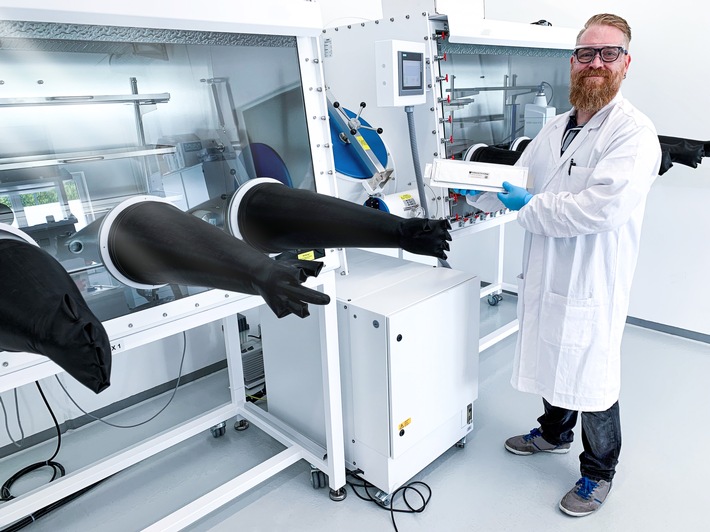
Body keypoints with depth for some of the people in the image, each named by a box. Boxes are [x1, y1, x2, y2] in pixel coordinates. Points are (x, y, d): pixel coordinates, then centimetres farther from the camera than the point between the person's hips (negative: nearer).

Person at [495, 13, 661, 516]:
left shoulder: (634, 134, -15)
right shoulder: (555, 128, 10)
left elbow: (599, 207, -27)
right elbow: (518, 181, 16)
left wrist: (531, 205, -18)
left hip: (592, 283, -7)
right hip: (546, 275, 7)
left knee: (592, 379, 8)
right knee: (554, 361, 23)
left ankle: (598, 473, 33)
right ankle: (554, 432, 50)